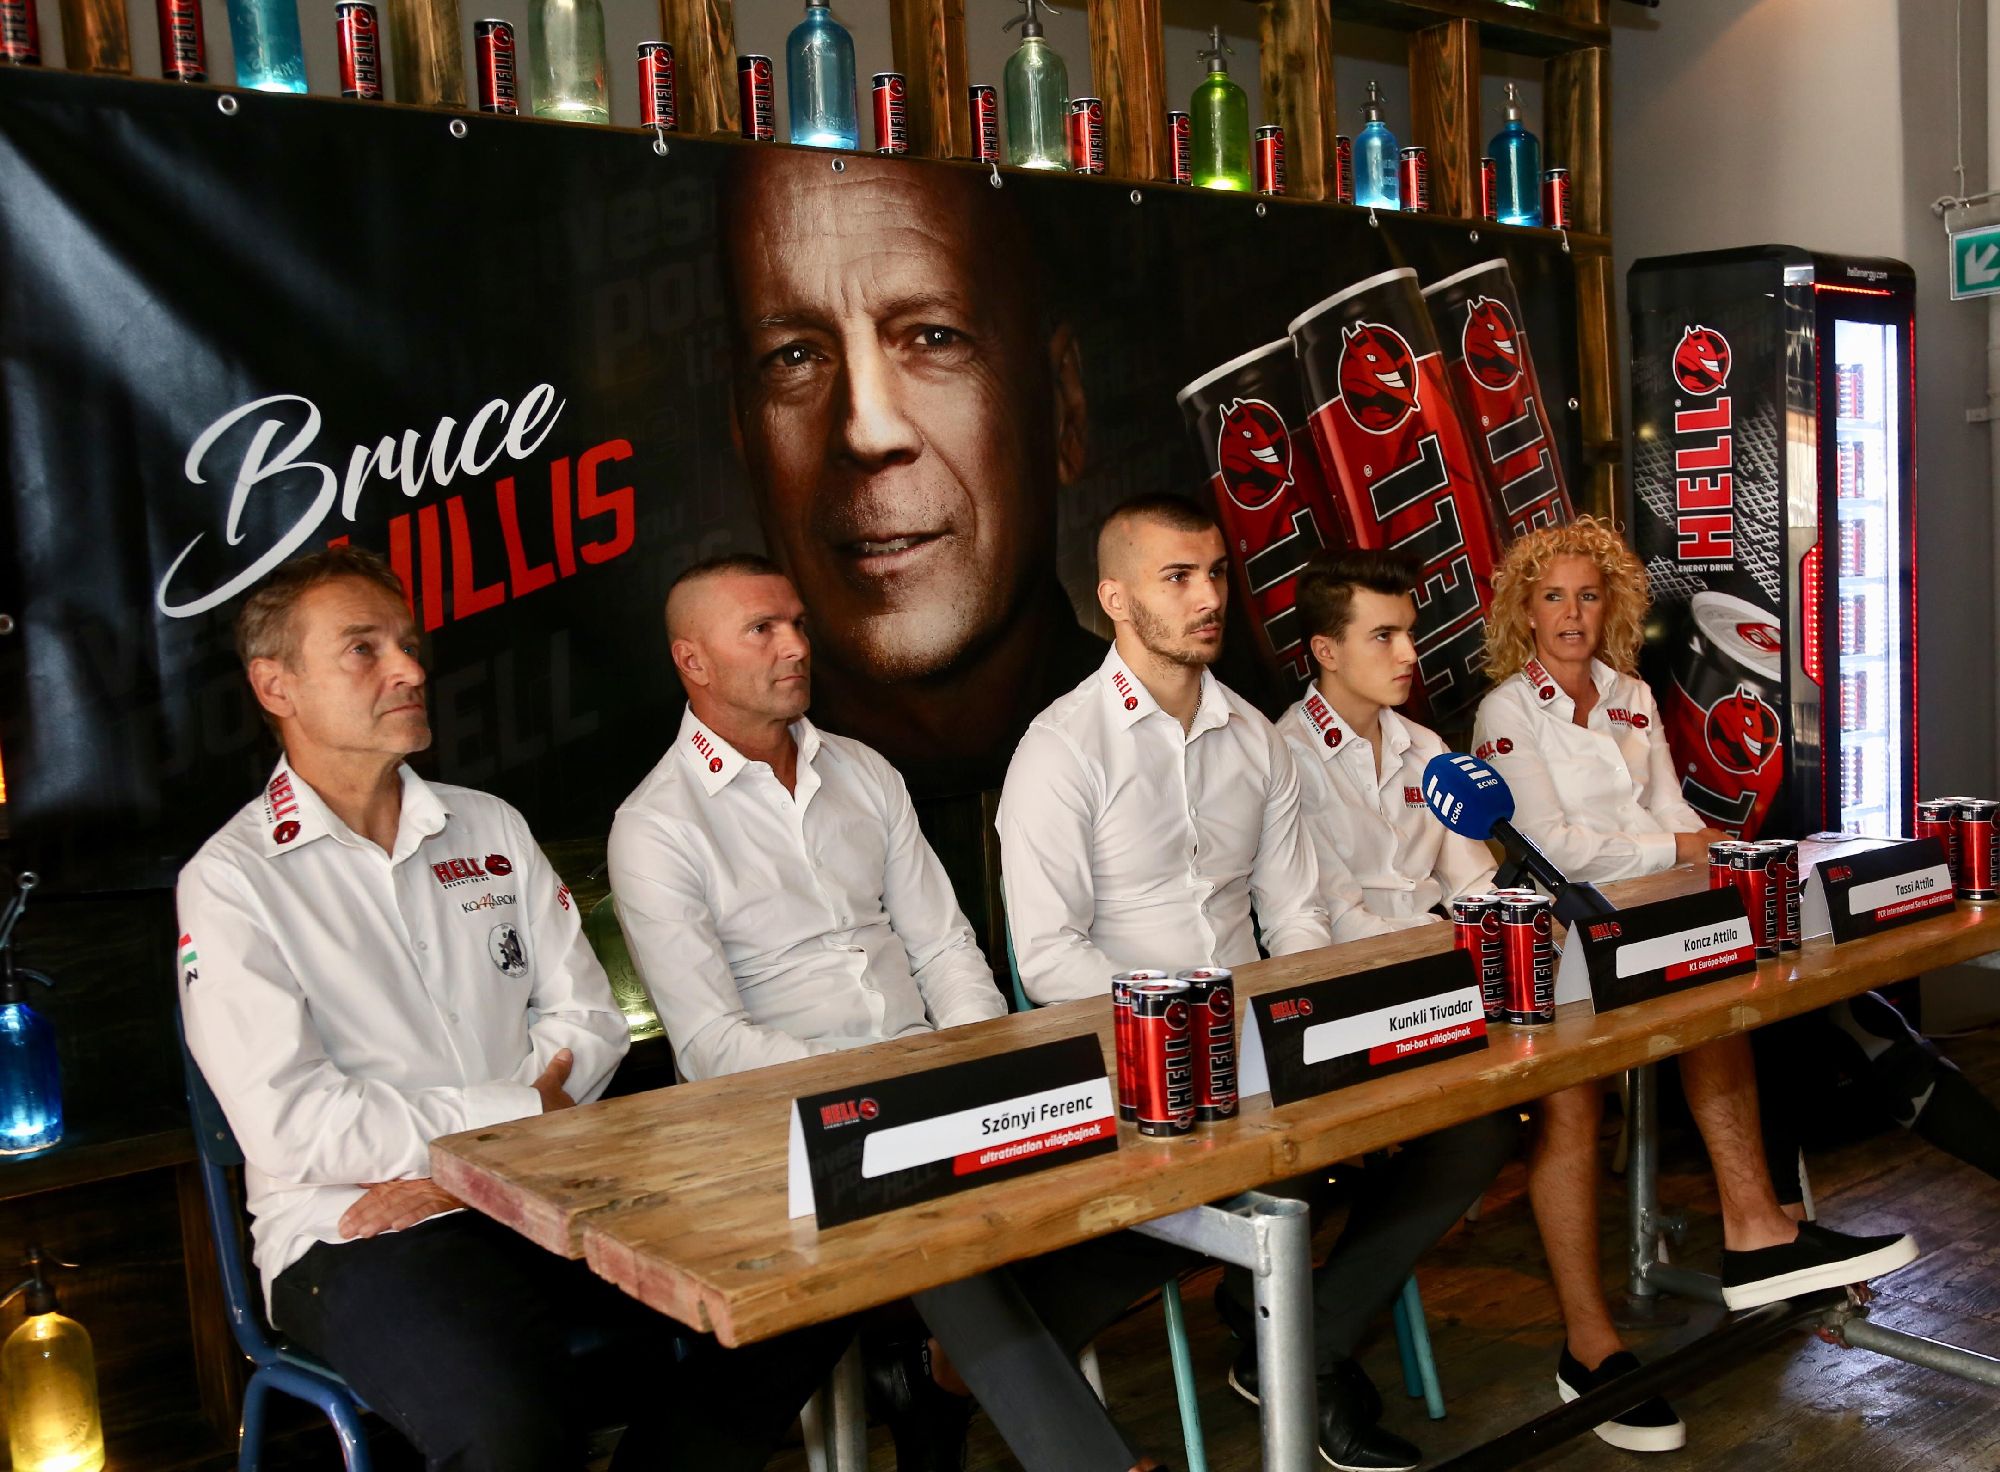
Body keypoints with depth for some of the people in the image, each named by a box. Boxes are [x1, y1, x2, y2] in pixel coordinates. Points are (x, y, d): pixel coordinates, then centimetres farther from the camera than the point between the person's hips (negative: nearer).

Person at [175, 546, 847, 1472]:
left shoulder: (491, 829, 14)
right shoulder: (230, 882, -3)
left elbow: (588, 1017, 9)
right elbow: (291, 1127, -13)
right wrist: (520, 1111, -7)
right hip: (353, 1233, -5)